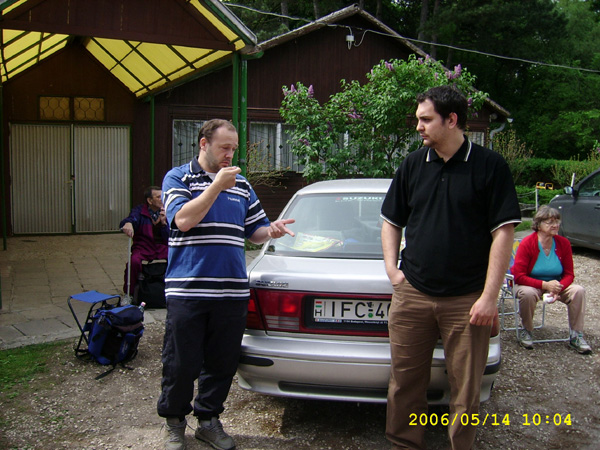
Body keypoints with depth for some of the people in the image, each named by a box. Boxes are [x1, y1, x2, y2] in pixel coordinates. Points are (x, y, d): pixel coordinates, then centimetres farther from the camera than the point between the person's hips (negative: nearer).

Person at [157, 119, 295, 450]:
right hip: (187, 290, -4)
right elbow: (183, 220, -14)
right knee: (181, 364, 4)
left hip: (232, 292, 4)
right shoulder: (178, 178, 2)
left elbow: (254, 230, 18)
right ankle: (174, 420, 26)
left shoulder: (241, 185, 15)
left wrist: (270, 231, -4)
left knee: (222, 364, 11)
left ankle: (208, 420, 29)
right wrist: (216, 186, -17)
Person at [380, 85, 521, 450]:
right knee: (405, 382, 10)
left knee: (466, 389, 7)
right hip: (412, 295, 3)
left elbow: (503, 232, -6)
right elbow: (392, 221, 18)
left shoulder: (490, 166, -3)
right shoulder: (413, 165, 8)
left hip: (467, 300, -3)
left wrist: (489, 296, -11)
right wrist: (392, 268, 5)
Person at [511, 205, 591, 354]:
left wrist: (558, 288, -23)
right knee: (527, 293, -38)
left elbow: (569, 274, -2)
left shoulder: (563, 243, -6)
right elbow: (519, 276, -21)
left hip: (555, 284, 4)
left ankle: (576, 336, -9)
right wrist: (545, 285, -31)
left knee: (578, 290, -22)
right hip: (530, 284, -4)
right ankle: (526, 331, -11)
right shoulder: (527, 243, -18)